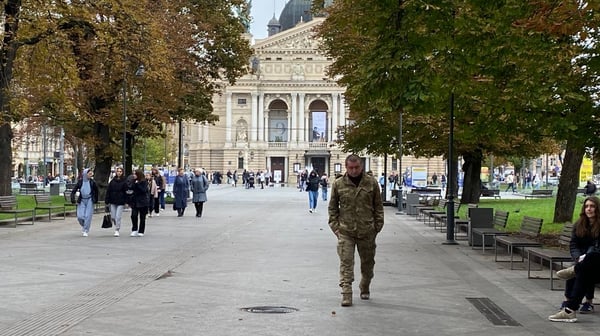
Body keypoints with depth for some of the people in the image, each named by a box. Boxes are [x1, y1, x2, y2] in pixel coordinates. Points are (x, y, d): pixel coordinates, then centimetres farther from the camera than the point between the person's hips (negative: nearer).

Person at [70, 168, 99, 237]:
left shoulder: (92, 182, -3)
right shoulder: (80, 182, -3)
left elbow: (96, 191, 12)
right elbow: (74, 191, 0)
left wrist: (96, 200, 14)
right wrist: (72, 198, -13)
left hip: (89, 200, -1)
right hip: (82, 200, 1)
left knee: (88, 216, -6)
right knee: (80, 216, -4)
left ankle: (86, 231, 5)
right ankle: (83, 226, 27)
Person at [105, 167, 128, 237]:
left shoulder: (124, 181, -3)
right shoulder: (112, 181, 5)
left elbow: (126, 192, -4)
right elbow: (108, 191, 6)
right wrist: (107, 201, 1)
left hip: (120, 202, -3)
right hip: (113, 202, 3)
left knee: (118, 217, -7)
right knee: (113, 217, 7)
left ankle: (117, 230, 1)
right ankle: (116, 226, 33)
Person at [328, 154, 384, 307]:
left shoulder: (371, 183, 1)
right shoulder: (338, 184, 1)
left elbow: (378, 206, 8)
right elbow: (332, 207, 8)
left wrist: (378, 225, 3)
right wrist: (335, 226, 1)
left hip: (367, 231, 1)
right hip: (345, 231, -1)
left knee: (367, 262, 14)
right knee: (346, 263, -8)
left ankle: (365, 289, 36)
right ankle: (346, 294, -8)